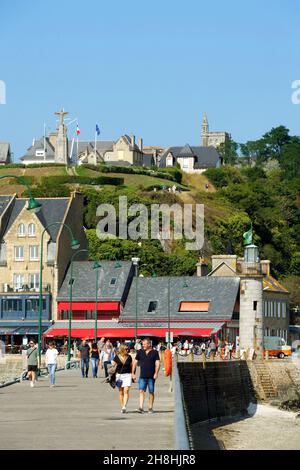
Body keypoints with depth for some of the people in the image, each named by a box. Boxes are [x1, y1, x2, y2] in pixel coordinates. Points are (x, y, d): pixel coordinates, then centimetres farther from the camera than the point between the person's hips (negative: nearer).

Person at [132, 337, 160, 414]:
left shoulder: (154, 352, 1)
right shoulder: (140, 352, 8)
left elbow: (157, 363, -4)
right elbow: (135, 362, 11)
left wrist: (156, 373, -16)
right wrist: (133, 373, 6)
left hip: (151, 376, -1)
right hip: (142, 376, 1)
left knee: (151, 392, 6)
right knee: (141, 391, -10)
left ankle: (150, 408, 16)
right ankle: (141, 407, -15)